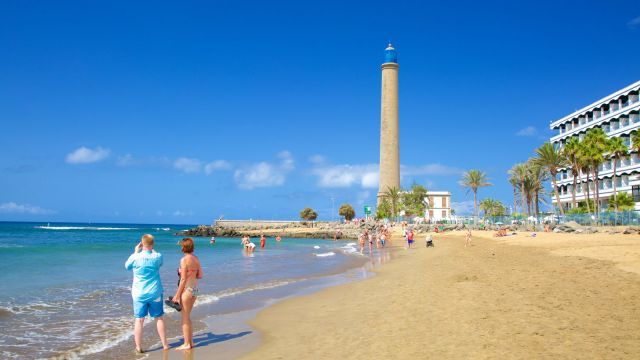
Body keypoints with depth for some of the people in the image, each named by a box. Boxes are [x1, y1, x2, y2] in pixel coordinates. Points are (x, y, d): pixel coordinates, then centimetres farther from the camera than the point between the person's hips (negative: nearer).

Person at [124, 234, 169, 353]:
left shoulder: (135, 257, -13)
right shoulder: (157, 256, -7)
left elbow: (127, 266, 8)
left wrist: (136, 252, 11)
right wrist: (152, 250, 15)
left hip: (139, 293, -1)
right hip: (155, 293, 1)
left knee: (139, 320, 6)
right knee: (159, 318, 11)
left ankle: (138, 347, 10)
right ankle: (165, 344, 18)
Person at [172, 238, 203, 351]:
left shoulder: (184, 260, -16)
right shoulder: (196, 258, 5)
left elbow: (183, 279, -17)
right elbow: (200, 276, 9)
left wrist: (177, 295, -12)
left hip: (186, 289, -8)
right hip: (195, 289, 8)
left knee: (185, 318, 4)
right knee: (187, 317, 19)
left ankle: (186, 344, 11)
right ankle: (190, 341, 25)